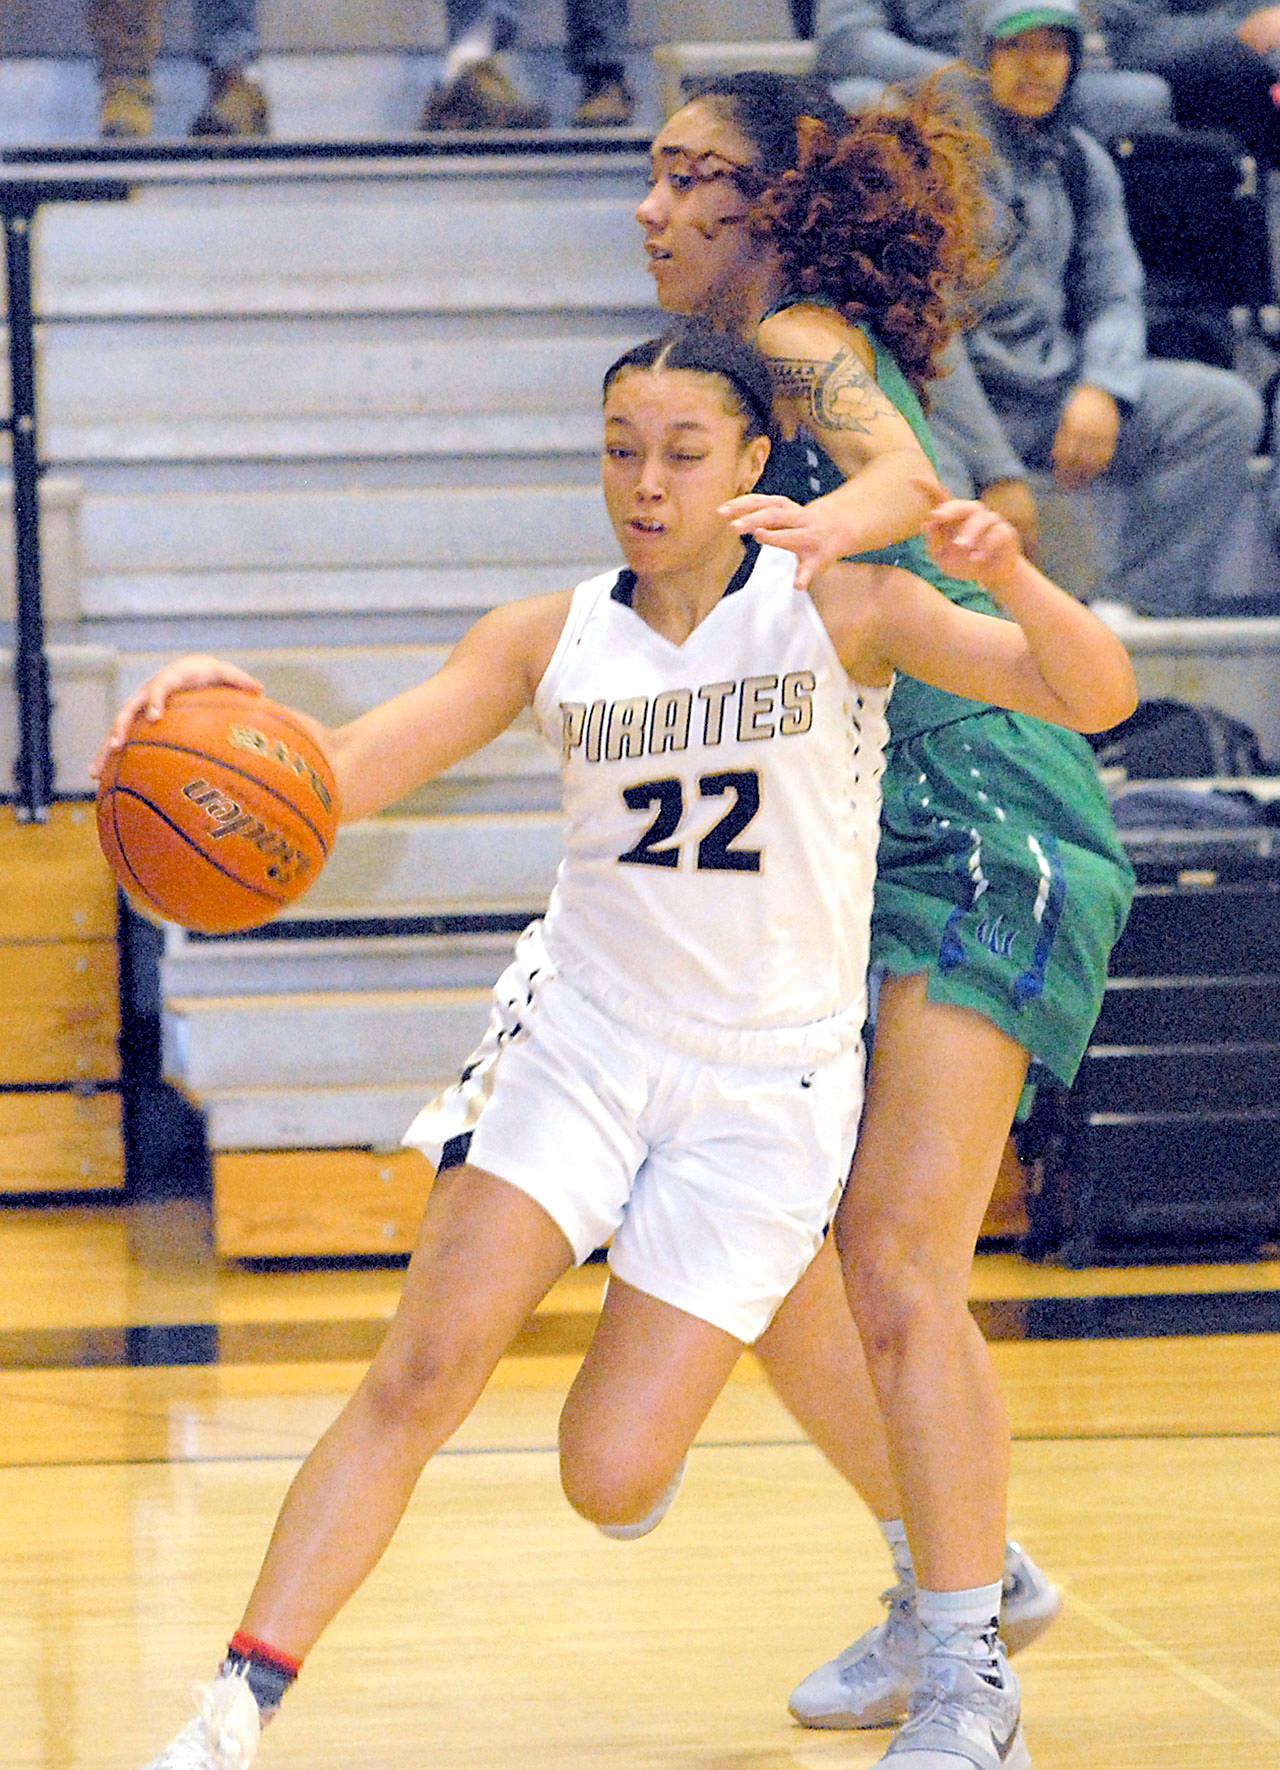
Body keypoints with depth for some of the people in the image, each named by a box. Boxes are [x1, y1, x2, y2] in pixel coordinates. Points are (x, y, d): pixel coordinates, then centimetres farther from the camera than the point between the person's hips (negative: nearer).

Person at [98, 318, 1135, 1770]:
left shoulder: (841, 613, -5)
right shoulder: (552, 640, 2)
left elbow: (1096, 696, -12)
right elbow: (343, 771, -5)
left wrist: (1008, 574, -33)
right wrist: (235, 713, -29)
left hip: (765, 1079, -2)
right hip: (578, 1036, 2)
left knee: (608, 1483, -8)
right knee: (426, 1367, -20)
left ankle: (656, 1383, 30)